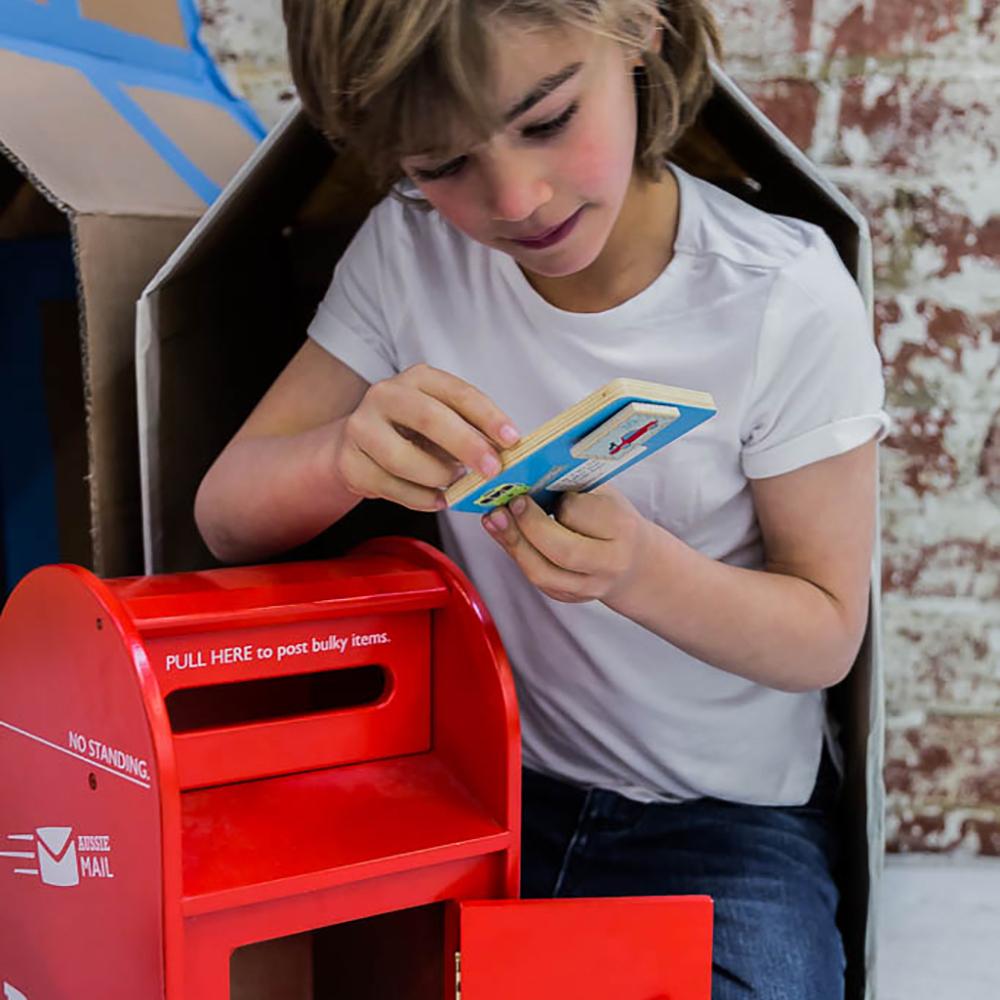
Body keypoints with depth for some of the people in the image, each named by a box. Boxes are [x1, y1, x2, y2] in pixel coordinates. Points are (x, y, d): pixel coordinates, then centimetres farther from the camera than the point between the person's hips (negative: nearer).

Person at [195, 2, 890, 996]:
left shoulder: (788, 302, -17)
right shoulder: (408, 249, -9)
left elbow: (826, 635, -9)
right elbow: (228, 518, -6)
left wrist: (642, 570, -30)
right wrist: (342, 456, -29)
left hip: (725, 817, -1)